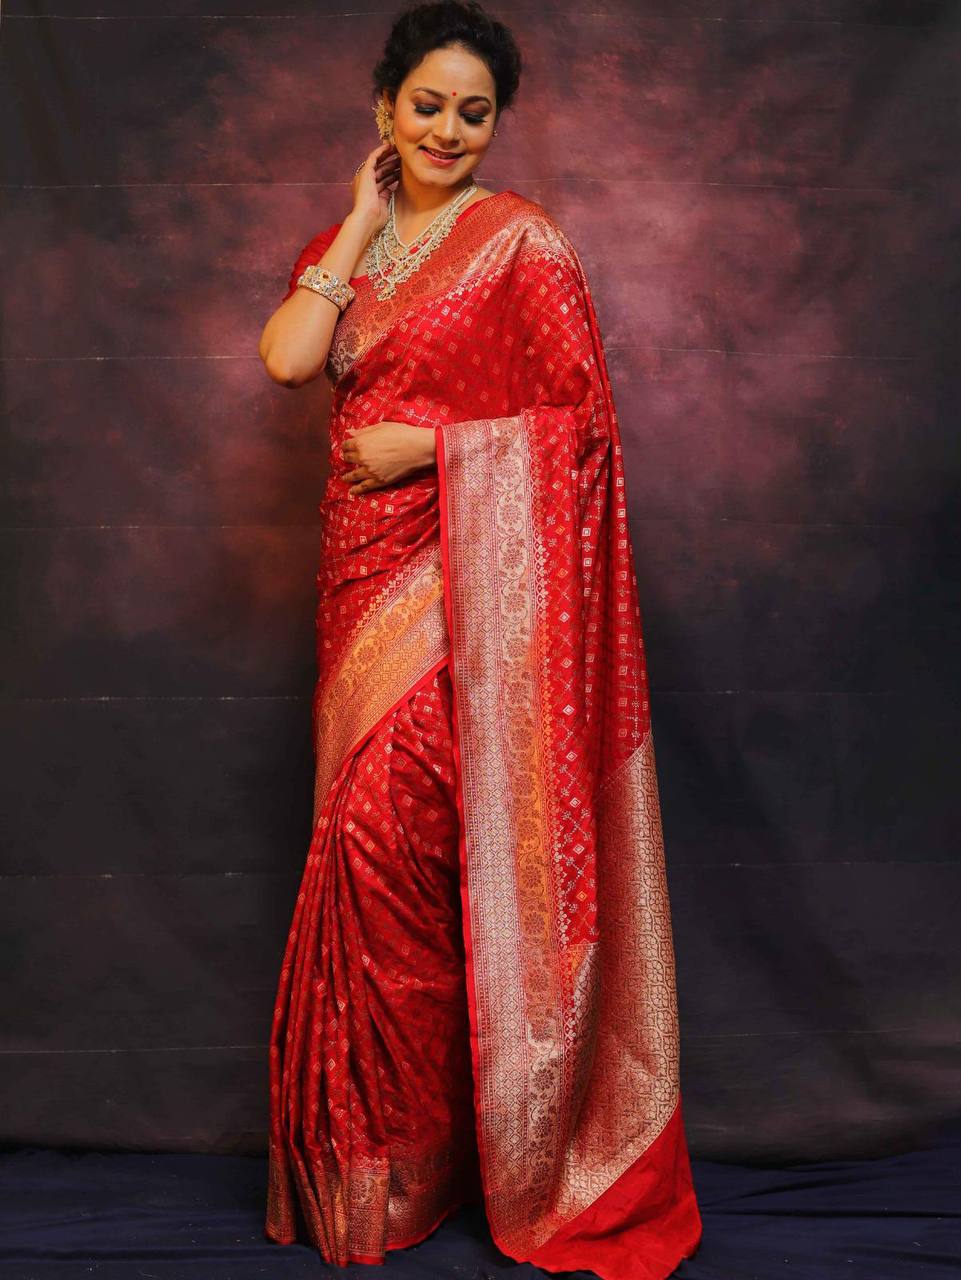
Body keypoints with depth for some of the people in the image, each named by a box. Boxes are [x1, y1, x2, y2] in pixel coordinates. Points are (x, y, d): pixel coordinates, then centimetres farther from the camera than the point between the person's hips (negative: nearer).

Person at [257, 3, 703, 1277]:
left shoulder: (523, 240, -2)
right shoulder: (344, 244, 15)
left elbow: (583, 419, -8)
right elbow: (286, 359, -4)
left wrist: (428, 443, -13)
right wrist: (362, 224, 0)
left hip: (474, 583, -6)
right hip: (368, 568, 6)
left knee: (385, 839, -10)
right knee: (378, 845, 8)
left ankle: (395, 1169, 10)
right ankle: (377, 1155, 23)